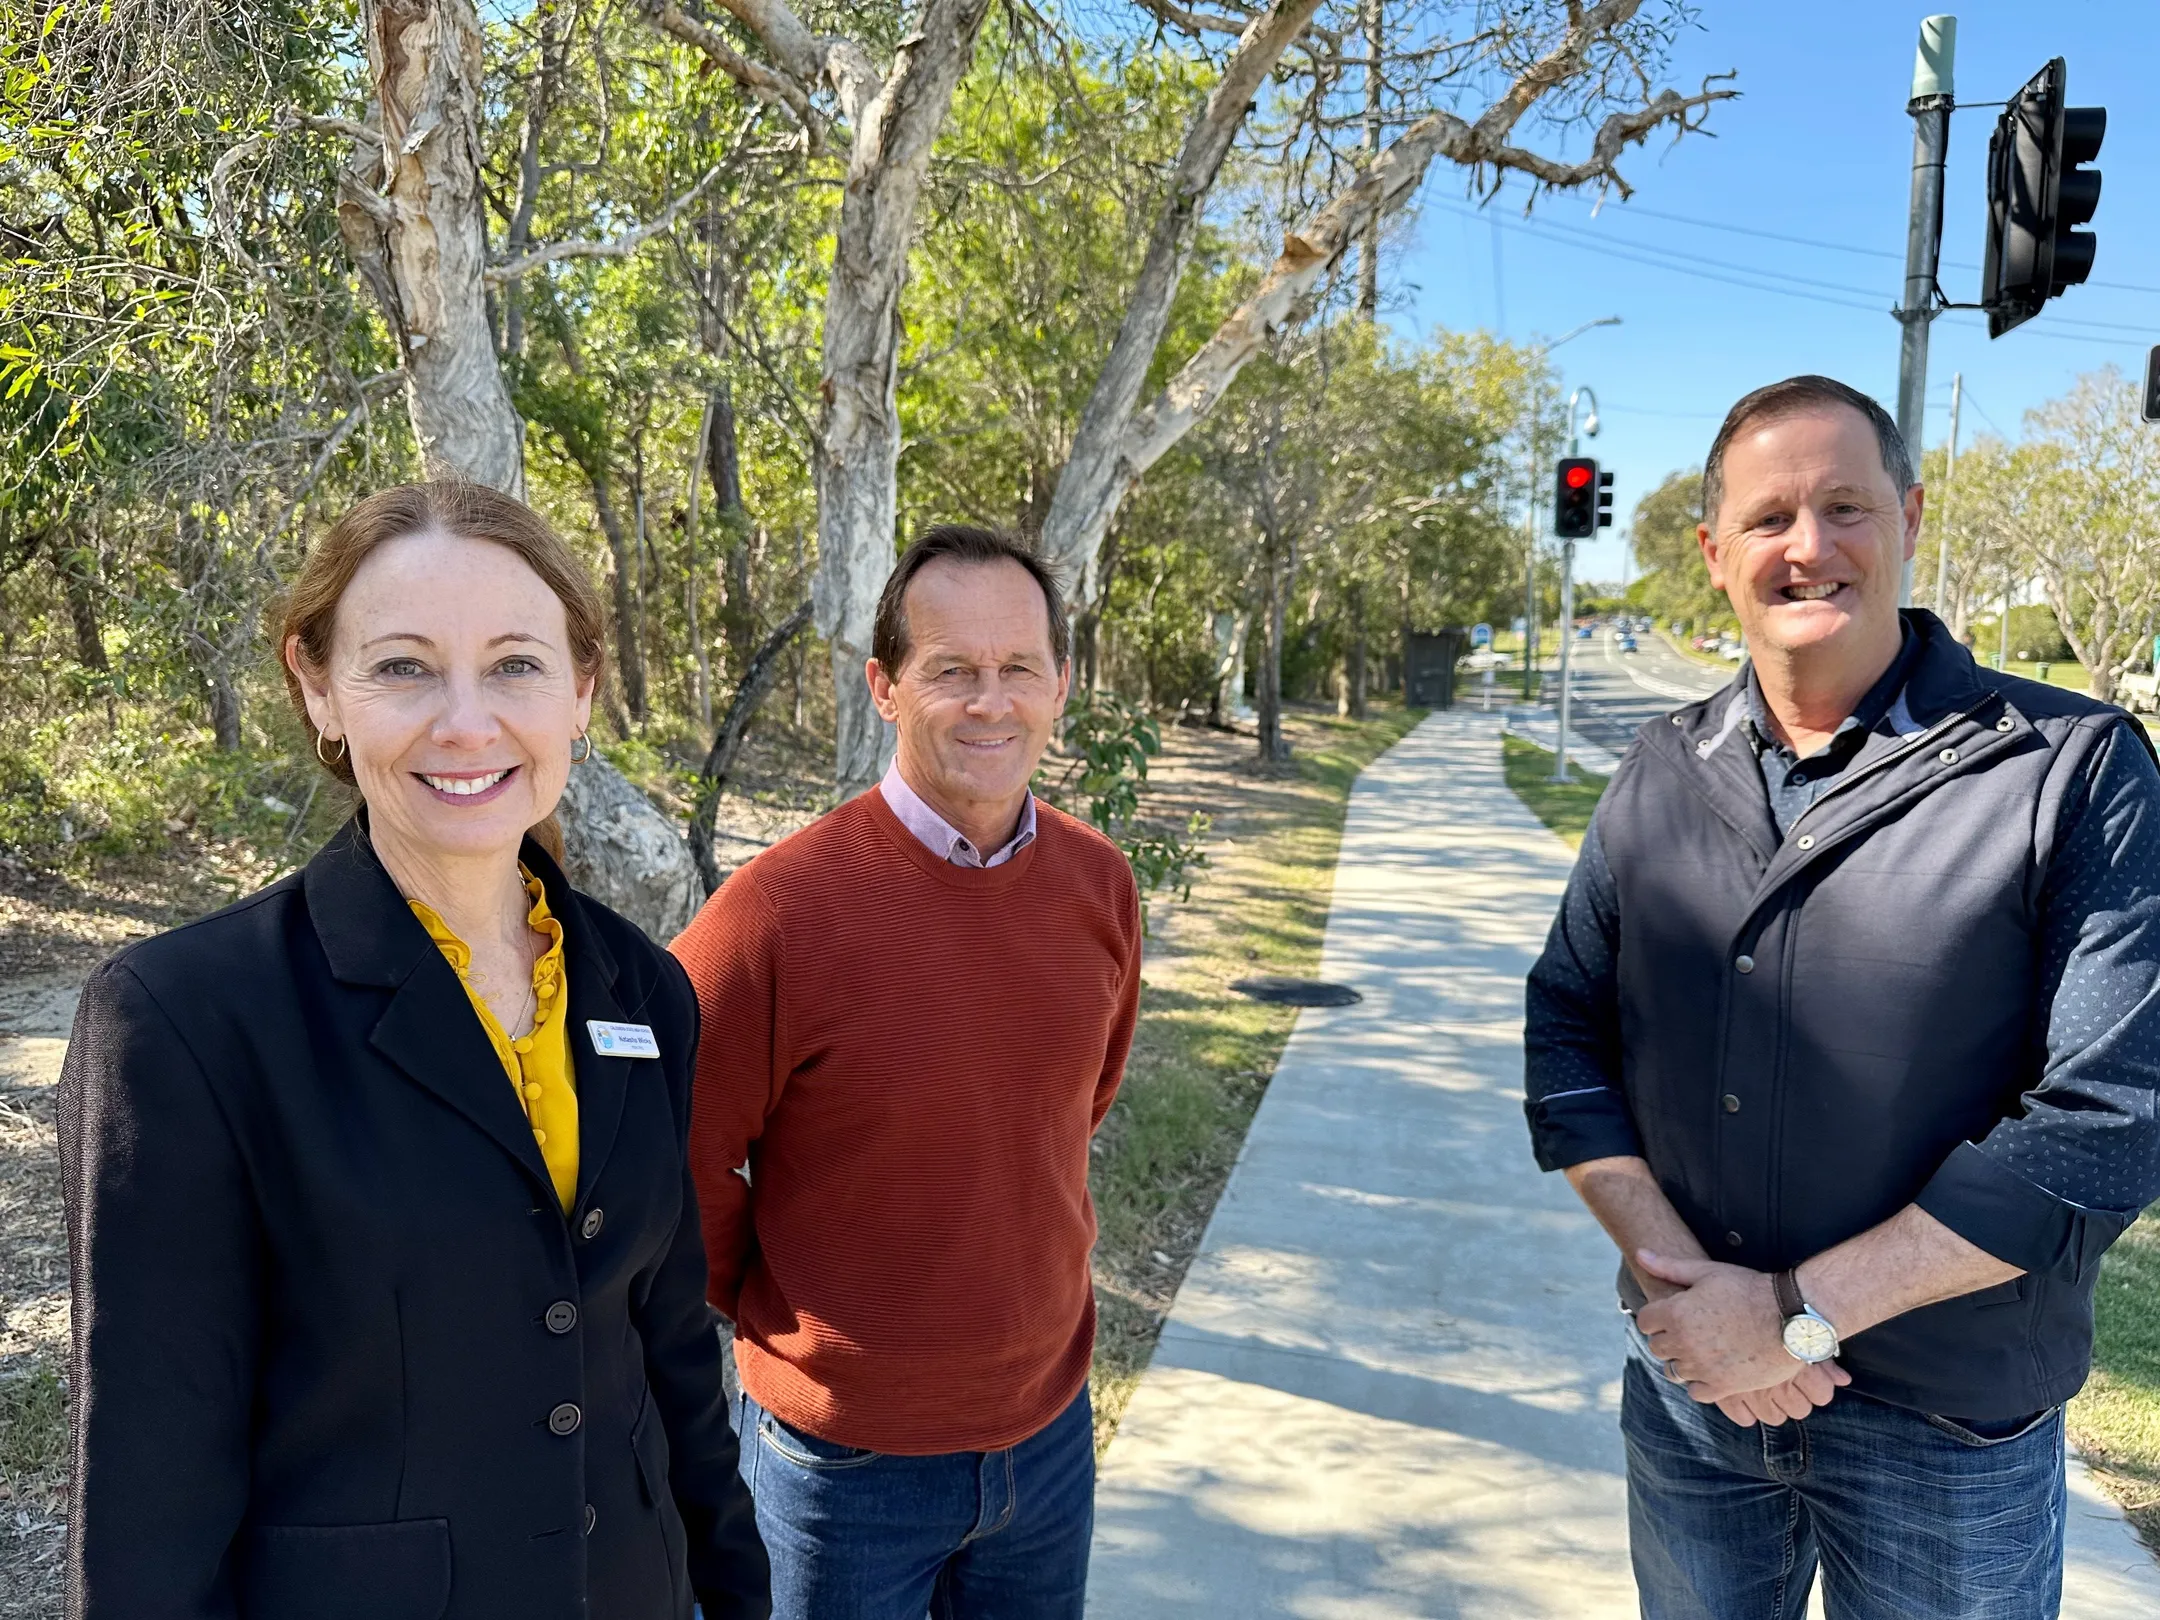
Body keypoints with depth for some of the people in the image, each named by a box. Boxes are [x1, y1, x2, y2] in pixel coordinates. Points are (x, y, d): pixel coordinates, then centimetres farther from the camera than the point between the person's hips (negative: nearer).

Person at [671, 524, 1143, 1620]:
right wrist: (768, 1312, 0)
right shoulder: (780, 910, -23)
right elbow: (673, 1159, -11)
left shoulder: (1098, 884, -7)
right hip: (846, 1453, -4)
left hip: (1049, 1425, 5)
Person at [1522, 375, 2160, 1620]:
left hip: (1949, 1428, -3)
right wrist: (1679, 1275, -13)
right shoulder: (1664, 773, 0)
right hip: (1686, 1386, 4)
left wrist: (1797, 1309, -18)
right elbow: (1567, 1028, 0)